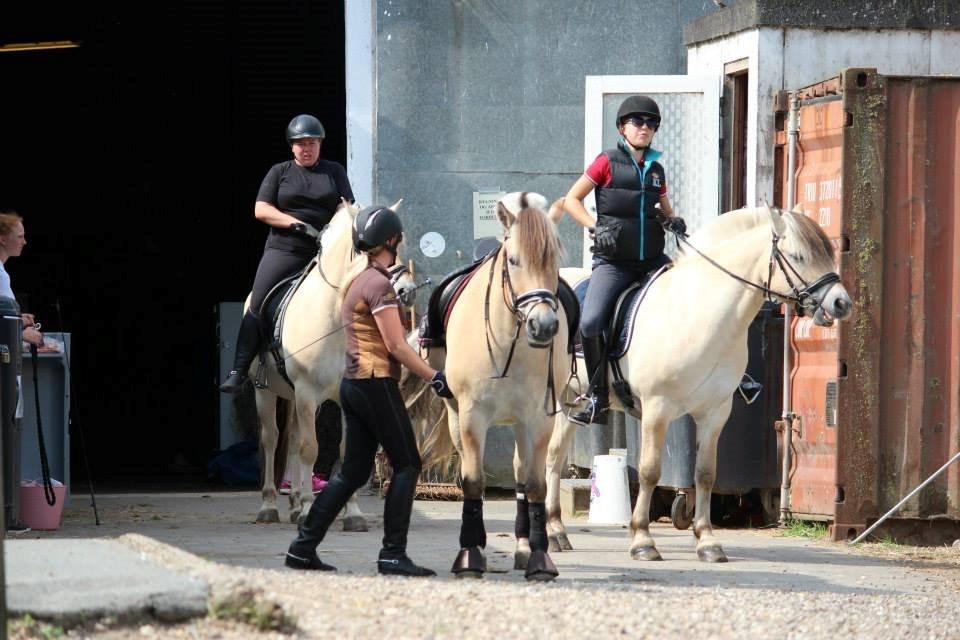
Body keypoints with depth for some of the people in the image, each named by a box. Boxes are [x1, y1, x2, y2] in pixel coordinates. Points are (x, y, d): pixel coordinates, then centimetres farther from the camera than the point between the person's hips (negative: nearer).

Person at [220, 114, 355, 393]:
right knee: (258, 306, -12)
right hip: (284, 251, -1)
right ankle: (238, 372, -12)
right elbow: (261, 210, 2)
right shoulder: (280, 172, 10)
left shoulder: (335, 171, 14)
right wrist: (295, 223, -12)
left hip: (325, 252, 1)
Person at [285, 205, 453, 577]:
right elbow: (396, 346, -16)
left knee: (354, 471, 12)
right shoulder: (378, 285, -14)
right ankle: (392, 554, -5)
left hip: (353, 382, 9)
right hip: (377, 383, -9)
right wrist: (435, 378, -11)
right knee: (407, 465, -2)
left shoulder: (354, 279, 13)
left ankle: (303, 548, 11)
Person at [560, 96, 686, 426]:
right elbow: (571, 200, 2)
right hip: (613, 262, -5)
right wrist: (596, 227, -12)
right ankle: (598, 397, -9)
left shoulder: (655, 169, 14)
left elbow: (665, 212, 26)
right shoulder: (608, 162, 1)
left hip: (652, 259, 5)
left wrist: (673, 222, 2)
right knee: (591, 323, -24)